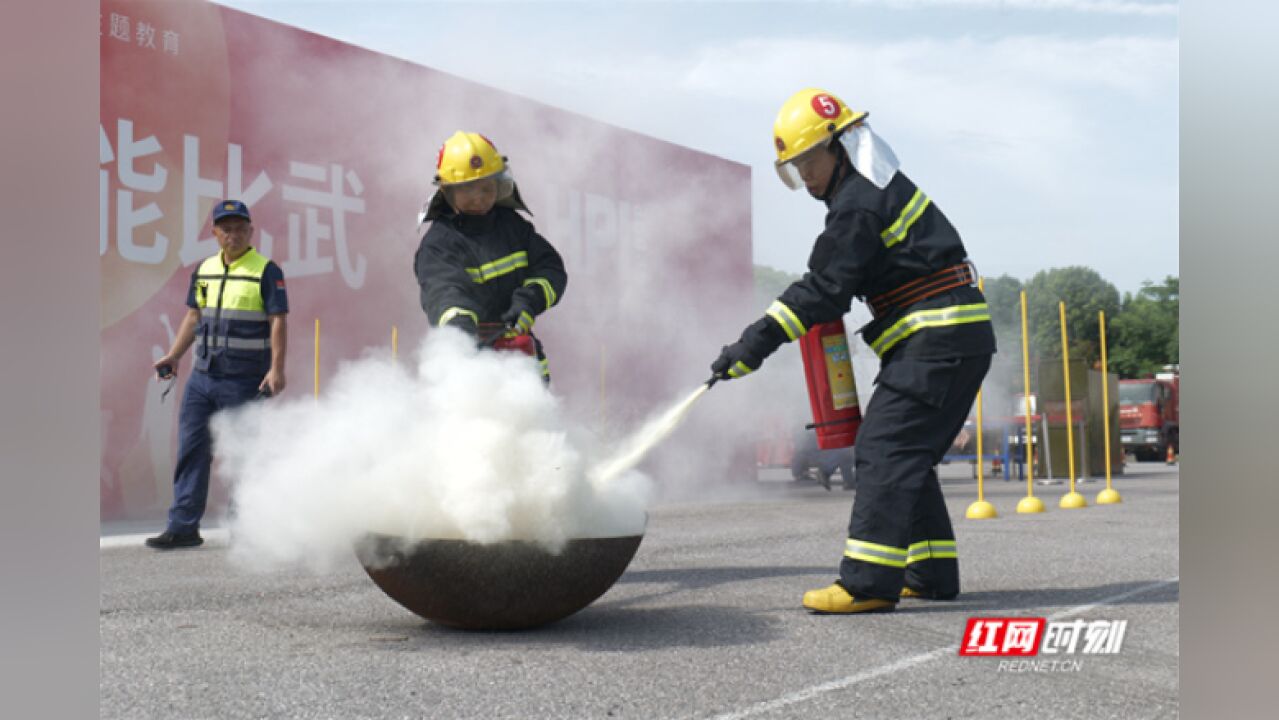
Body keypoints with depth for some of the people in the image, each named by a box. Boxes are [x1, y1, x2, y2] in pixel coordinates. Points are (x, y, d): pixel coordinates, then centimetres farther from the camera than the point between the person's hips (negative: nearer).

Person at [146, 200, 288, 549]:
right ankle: (183, 527, 7)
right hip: (202, 376, 6)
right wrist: (173, 356, 12)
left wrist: (276, 368, -18)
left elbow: (278, 322, -10)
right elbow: (193, 316, 20)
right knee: (191, 448, 3)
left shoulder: (267, 272, -4)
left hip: (245, 380, -6)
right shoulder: (203, 270, 14)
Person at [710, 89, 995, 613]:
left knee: (885, 449, -14)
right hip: (956, 336, 11)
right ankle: (931, 572, 18)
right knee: (908, 455, 14)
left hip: (939, 341, -11)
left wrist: (755, 344, -18)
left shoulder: (859, 204, -15)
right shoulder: (879, 185, 18)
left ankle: (868, 583, -18)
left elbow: (823, 289, -19)